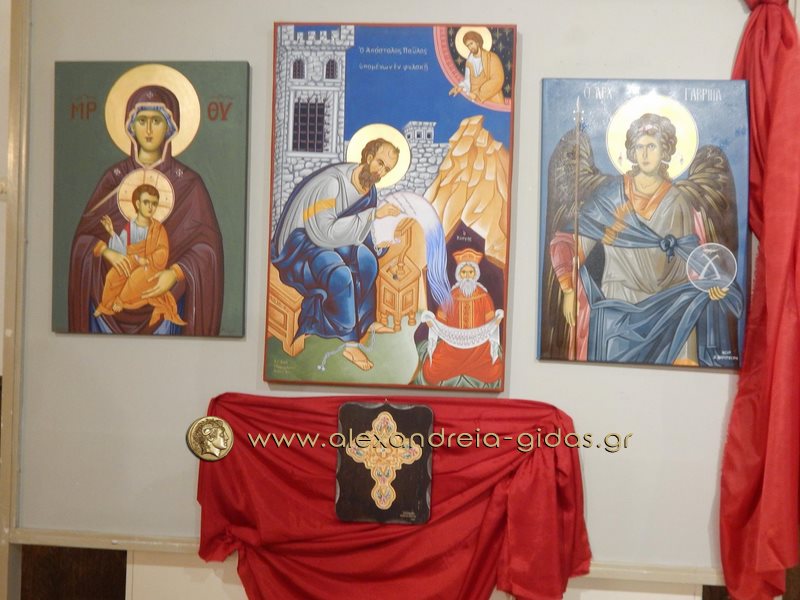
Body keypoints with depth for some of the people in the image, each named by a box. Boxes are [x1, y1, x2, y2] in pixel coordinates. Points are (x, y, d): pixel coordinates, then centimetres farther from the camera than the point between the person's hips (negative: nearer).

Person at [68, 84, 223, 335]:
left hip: (163, 293, -2)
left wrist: (176, 273, -21)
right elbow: (84, 234, 7)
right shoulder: (114, 177, 5)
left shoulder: (187, 183, -2)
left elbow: (207, 245, -5)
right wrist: (106, 251, -14)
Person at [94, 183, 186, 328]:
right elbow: (122, 252, -6)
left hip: (151, 267, -2)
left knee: (139, 276, -33)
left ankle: (120, 302, -11)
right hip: (131, 265, 2)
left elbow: (162, 254, -10)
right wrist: (112, 234, -15)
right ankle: (106, 305, -2)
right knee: (113, 275, -23)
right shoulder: (128, 228, 0)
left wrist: (144, 260, -20)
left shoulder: (158, 228, -4)